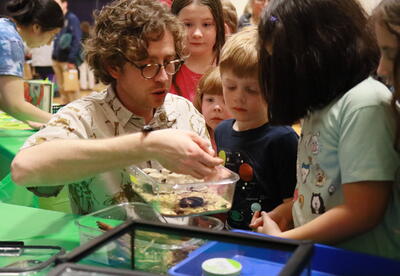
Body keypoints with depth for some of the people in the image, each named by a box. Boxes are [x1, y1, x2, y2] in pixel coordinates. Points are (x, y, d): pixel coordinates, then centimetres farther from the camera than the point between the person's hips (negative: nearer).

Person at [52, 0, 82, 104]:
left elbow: (76, 40, -12)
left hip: (68, 60, -7)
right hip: (57, 59, 7)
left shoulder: (72, 19, -5)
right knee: (61, 88, 12)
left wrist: (72, 59, -19)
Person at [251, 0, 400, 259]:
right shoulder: (325, 102, 8)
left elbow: (361, 212, -17)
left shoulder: (364, 104, -15)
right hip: (315, 252, 7)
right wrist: (286, 210, 2)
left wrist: (282, 239, -9)